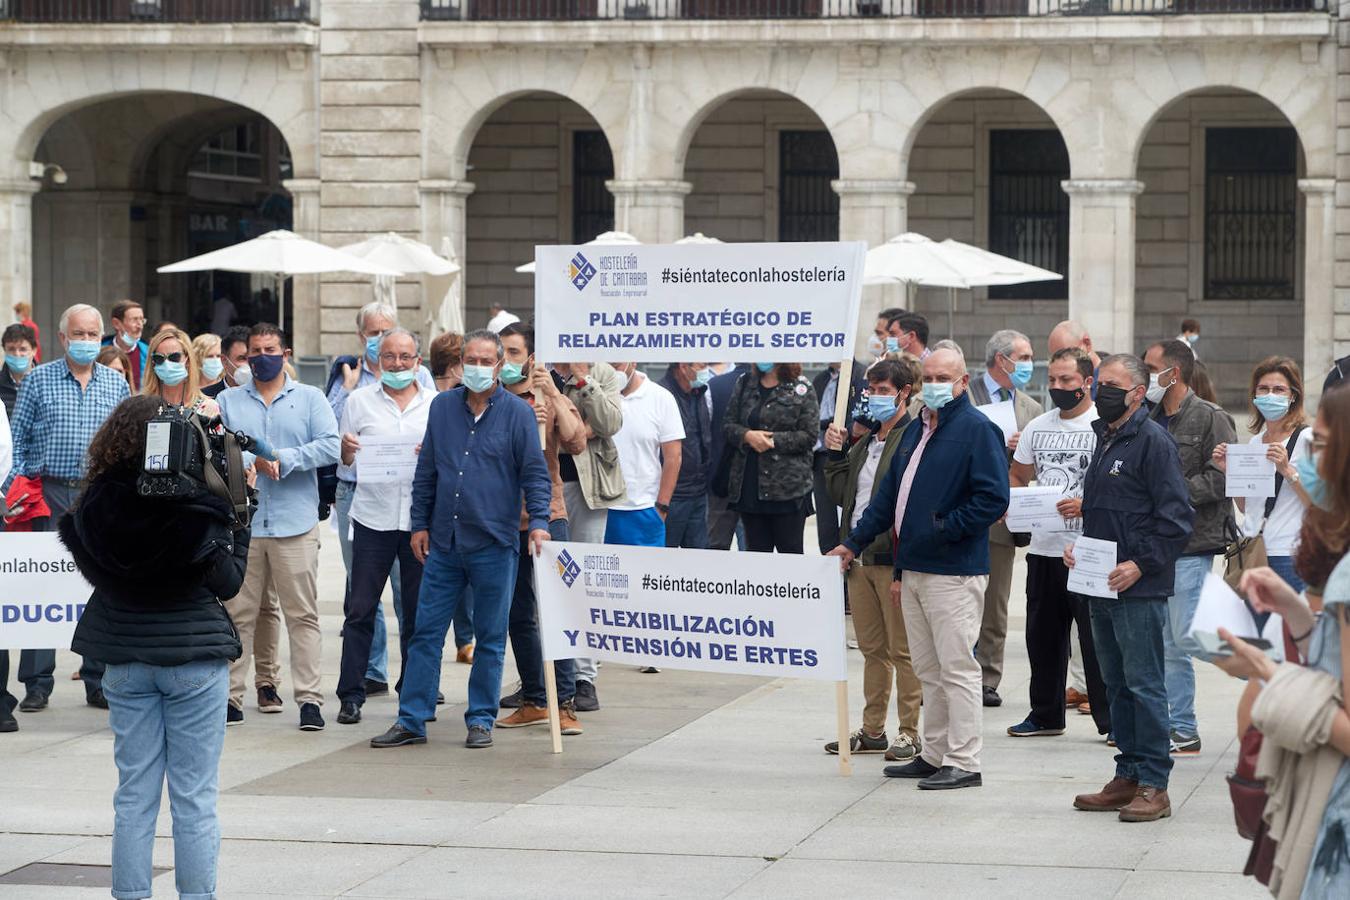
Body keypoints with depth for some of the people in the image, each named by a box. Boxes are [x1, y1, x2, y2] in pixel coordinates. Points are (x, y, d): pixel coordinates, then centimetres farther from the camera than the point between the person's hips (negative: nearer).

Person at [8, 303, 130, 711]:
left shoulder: (117, 384, 10)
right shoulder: (38, 380, 4)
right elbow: (18, 440, 5)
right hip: (51, 494, -2)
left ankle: (99, 682, 10)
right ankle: (37, 683, 3)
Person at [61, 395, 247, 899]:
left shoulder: (94, 510, -7)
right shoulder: (198, 511, -16)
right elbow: (227, 583, -8)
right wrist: (238, 521, 2)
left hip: (125, 660, 3)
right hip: (195, 657, -3)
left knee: (133, 795, 11)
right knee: (194, 798, 4)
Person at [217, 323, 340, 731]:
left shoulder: (310, 398, 10)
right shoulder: (228, 401, 14)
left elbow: (330, 446, -3)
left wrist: (283, 460, -12)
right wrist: (251, 461, -13)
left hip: (295, 523, -1)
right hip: (240, 522, 1)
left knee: (302, 614, -2)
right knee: (237, 613, 2)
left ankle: (309, 698, -1)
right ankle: (230, 695, 6)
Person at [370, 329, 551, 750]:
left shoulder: (517, 413, -1)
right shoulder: (443, 406, 9)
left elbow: (535, 473, -2)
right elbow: (426, 471, 13)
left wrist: (538, 522, -14)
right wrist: (420, 523, 10)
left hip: (494, 545, -3)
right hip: (443, 542, 3)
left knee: (490, 638, 5)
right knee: (426, 632, 3)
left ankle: (481, 720, 15)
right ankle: (411, 720, 8)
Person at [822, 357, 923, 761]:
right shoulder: (865, 442, 16)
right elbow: (841, 494, 17)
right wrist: (836, 454, 5)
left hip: (894, 558, -8)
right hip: (860, 556, 8)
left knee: (902, 649, -2)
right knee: (872, 648, 14)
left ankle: (909, 732, 5)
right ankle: (872, 730, 21)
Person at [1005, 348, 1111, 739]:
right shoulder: (1037, 427, 14)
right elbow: (1016, 476, 23)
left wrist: (1087, 505, -23)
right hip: (1043, 546, 7)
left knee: (1096, 636, -6)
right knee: (1042, 634, 13)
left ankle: (1110, 718, 0)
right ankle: (1045, 715, 24)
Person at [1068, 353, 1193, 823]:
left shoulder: (1152, 440, -10)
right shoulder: (1104, 440, 17)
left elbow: (1177, 516, -15)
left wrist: (1140, 564, -19)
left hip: (1139, 589, -9)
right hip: (1102, 587, 9)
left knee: (1143, 684, -6)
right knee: (1117, 685, 13)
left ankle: (1154, 785, -3)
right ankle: (1128, 778, 19)